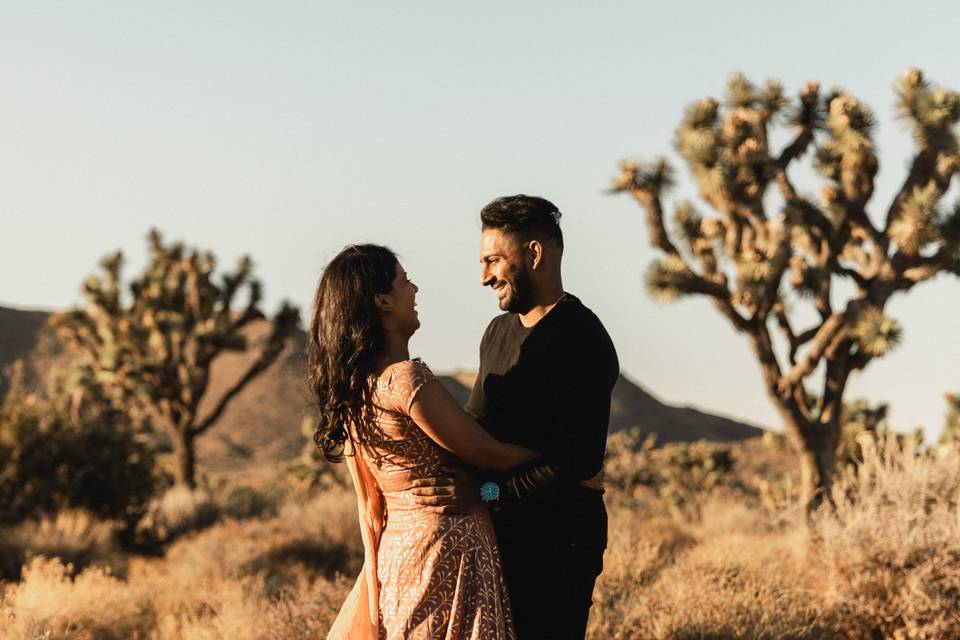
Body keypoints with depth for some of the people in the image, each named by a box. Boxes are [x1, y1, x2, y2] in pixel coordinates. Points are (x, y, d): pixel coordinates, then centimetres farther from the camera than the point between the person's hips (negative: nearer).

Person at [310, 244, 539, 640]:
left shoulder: (349, 392, 6)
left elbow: (370, 507, 11)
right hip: (449, 547, -8)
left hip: (395, 551, 8)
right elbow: (487, 455, -11)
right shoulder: (406, 379, -20)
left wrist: (374, 594, 14)